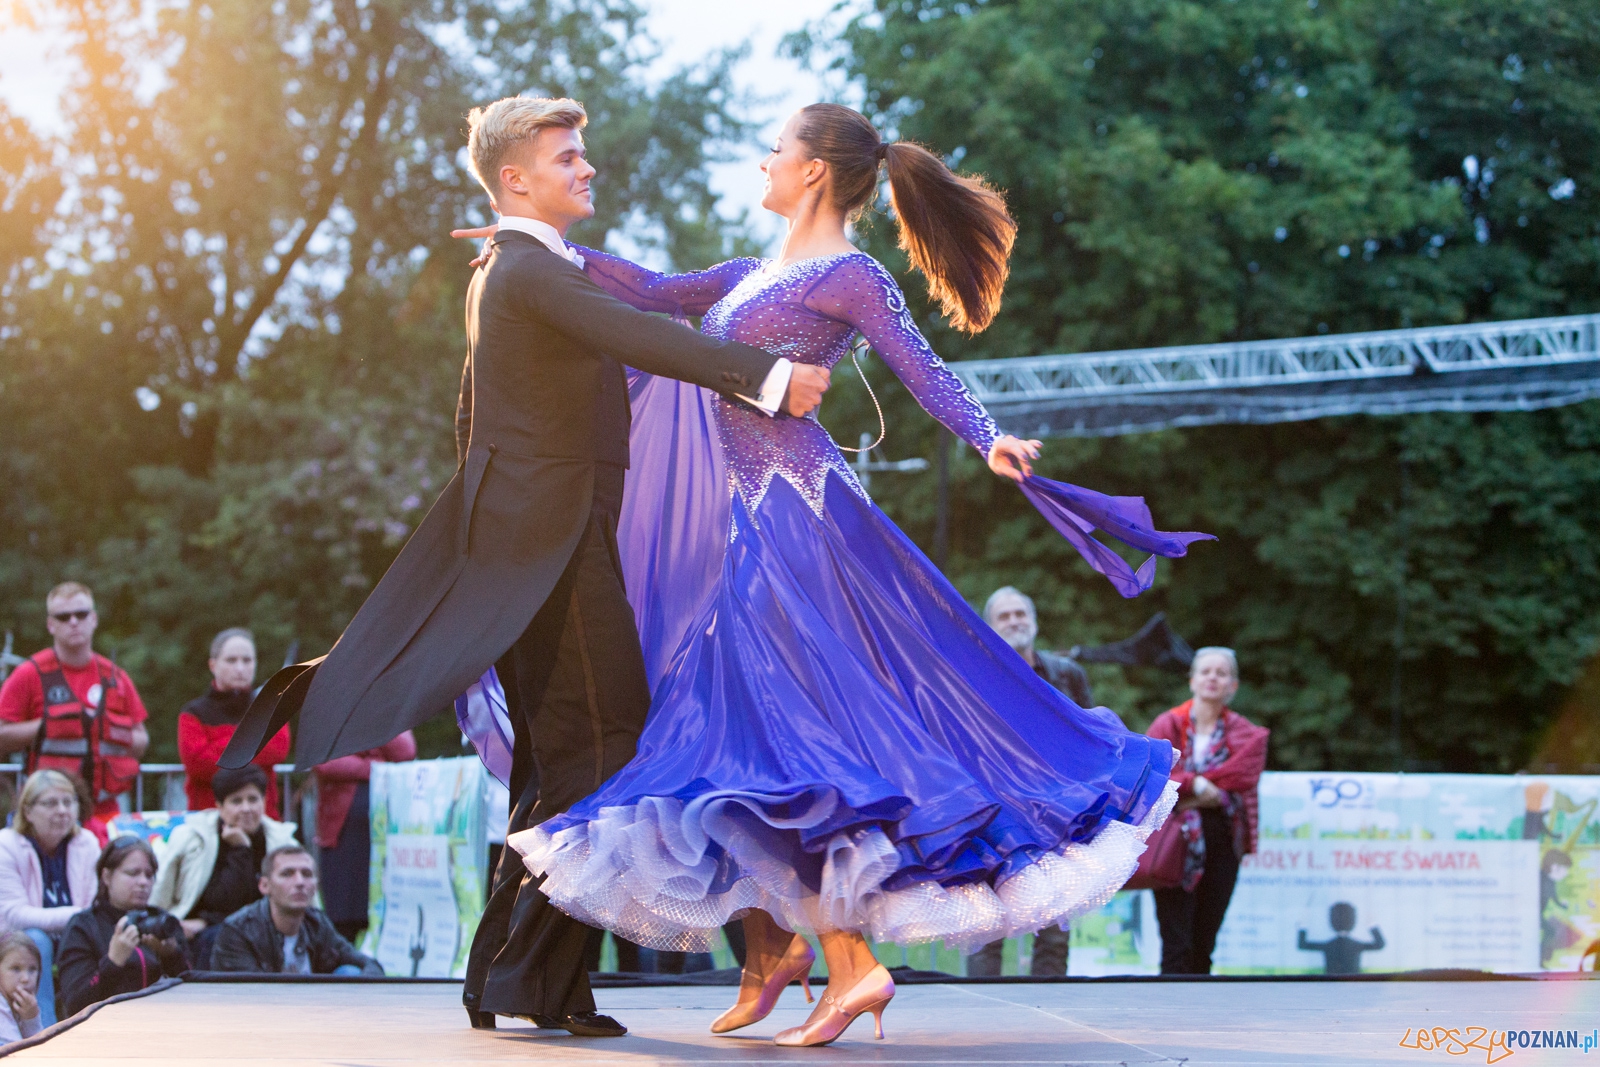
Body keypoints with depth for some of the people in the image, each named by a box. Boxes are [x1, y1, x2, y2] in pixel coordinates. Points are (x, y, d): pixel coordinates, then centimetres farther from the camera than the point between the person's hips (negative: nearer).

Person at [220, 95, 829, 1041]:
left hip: (524, 535, 11)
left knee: (557, 767, 12)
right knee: (598, 751, -11)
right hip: (553, 541, -11)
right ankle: (529, 977, -9)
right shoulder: (530, 271, -11)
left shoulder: (502, 275, 21)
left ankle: (508, 978, 16)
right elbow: (641, 340, -26)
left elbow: (474, 424, 27)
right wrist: (768, 377, -30)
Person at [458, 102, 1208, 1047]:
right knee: (738, 717, 8)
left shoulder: (849, 276, -6)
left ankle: (853, 959, -15)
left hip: (785, 505, -9)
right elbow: (655, 294, 27)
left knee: (780, 719, -14)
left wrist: (992, 442, -32)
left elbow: (925, 371, -15)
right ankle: (772, 944, 15)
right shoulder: (762, 274, 20)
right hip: (739, 514, 9)